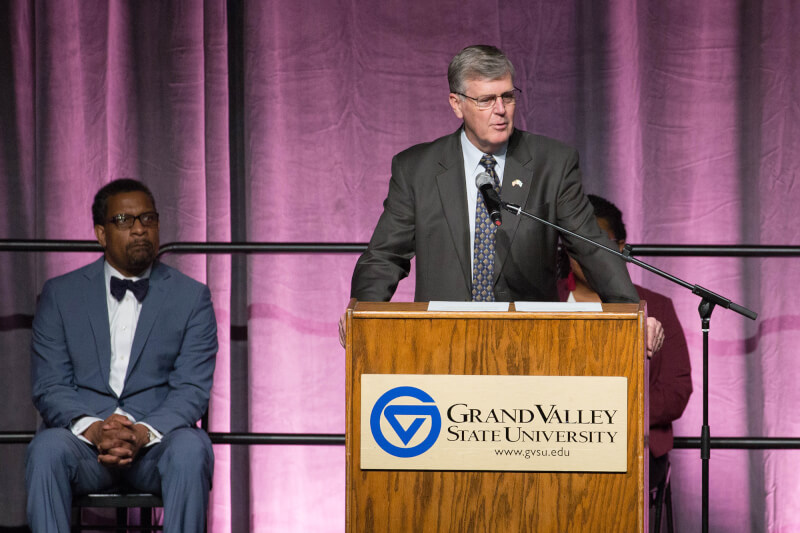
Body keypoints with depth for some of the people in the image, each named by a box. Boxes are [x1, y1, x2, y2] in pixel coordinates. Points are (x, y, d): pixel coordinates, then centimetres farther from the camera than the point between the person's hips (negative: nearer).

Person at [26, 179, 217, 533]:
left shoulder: (191, 297, 10)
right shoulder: (60, 295, 11)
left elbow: (192, 389, 0)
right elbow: (49, 387, 3)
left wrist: (143, 433, -20)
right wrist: (93, 429, -19)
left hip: (156, 440, 0)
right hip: (82, 435, 0)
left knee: (191, 448, -34)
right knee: (47, 449, -34)